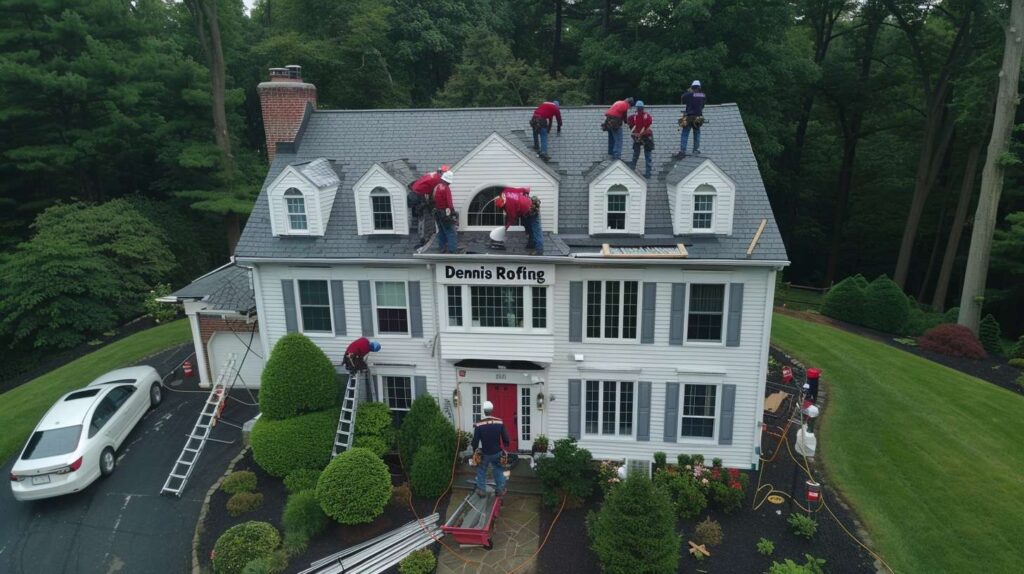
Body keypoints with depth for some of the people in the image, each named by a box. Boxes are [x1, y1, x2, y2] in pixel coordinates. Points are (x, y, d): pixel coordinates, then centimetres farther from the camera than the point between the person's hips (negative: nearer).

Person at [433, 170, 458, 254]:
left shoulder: (436, 187, 10)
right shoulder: (446, 188, -17)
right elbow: (449, 202, -24)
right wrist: (453, 213, -21)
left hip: (437, 213, 9)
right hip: (445, 213, -9)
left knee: (441, 232, 18)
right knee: (450, 232, -6)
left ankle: (443, 248, 24)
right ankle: (451, 250, -11)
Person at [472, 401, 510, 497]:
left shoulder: (479, 424, -16)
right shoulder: (500, 422, -12)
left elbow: (475, 440, -9)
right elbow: (505, 438, -5)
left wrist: (475, 450, 8)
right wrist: (505, 447, 13)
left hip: (485, 453, -1)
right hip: (497, 452, 2)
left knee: (481, 471, 19)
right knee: (499, 470, 21)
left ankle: (481, 490, 24)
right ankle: (500, 489, 25)